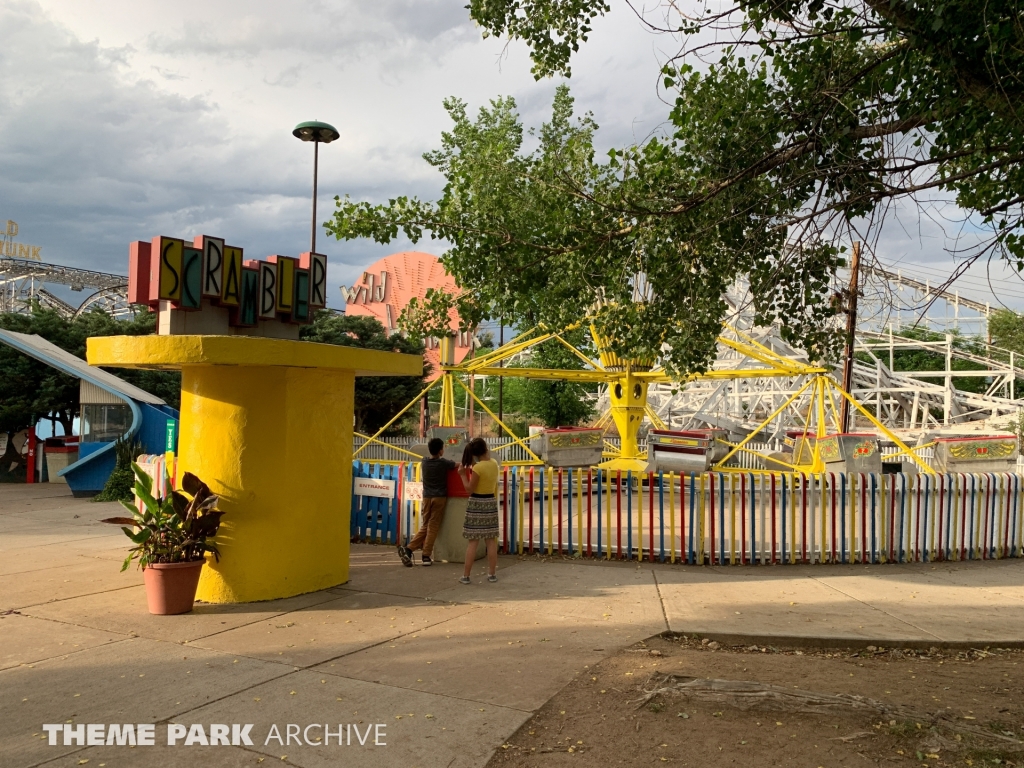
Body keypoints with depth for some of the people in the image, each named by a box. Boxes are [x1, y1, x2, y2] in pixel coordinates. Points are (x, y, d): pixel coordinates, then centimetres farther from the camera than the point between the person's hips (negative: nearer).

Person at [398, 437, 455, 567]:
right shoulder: (444, 463, -6)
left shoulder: (424, 462, 5)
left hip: (427, 497, 4)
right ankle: (426, 556, -3)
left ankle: (408, 549, -6)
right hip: (439, 498, -4)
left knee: (425, 526, 10)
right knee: (433, 527, -1)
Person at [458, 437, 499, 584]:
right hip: (491, 502, 5)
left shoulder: (477, 468, -17)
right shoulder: (494, 464, 2)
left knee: (473, 541, -1)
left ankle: (466, 575, 4)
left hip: (477, 504, -5)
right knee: (491, 540, 9)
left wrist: (462, 473, -5)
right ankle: (492, 574, 14)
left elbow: (470, 490, -12)